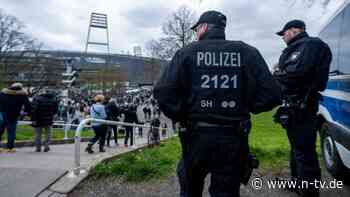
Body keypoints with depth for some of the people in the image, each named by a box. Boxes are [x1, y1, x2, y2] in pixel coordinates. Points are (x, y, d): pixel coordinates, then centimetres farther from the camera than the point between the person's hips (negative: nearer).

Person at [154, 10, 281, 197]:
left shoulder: (187, 52, -3)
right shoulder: (247, 52, 1)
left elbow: (163, 92, -14)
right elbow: (270, 95, -5)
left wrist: (180, 116, 0)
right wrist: (243, 108, 9)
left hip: (196, 135, 0)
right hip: (233, 138, 1)